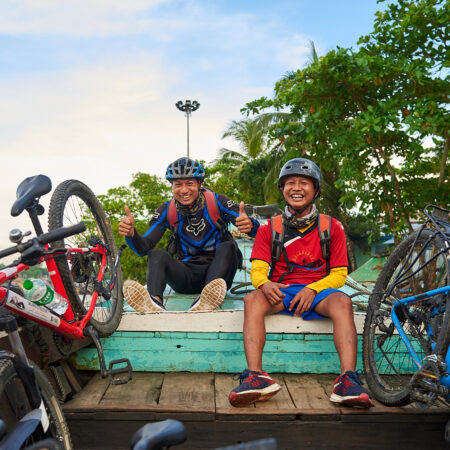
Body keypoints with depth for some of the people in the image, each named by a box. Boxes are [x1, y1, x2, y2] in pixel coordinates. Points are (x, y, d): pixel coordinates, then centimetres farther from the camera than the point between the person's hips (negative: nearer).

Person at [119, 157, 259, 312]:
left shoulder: (217, 202, -7)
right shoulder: (167, 211, -1)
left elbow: (256, 229, -14)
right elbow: (144, 248, -6)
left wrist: (249, 225, -40)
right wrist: (131, 233, -29)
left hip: (217, 271, -1)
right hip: (188, 275, 2)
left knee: (228, 247, -29)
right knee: (156, 255, -21)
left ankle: (205, 302, -52)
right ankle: (155, 302, -49)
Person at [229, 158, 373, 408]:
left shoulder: (332, 227, 9)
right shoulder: (269, 228, 10)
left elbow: (339, 274, 6)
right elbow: (257, 270, 3)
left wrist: (313, 289, -15)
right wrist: (265, 284, -23)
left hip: (317, 292, 0)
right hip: (280, 293, 1)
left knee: (342, 301, -33)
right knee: (253, 299, -31)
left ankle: (348, 380, -40)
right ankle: (256, 376, -42)